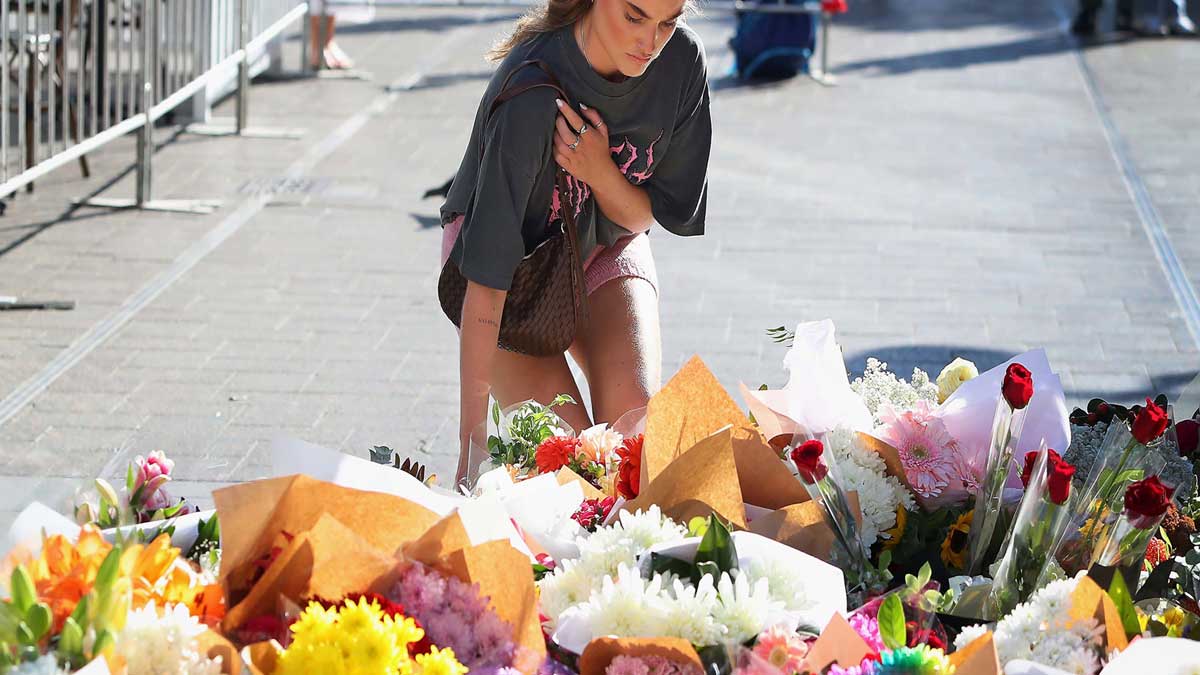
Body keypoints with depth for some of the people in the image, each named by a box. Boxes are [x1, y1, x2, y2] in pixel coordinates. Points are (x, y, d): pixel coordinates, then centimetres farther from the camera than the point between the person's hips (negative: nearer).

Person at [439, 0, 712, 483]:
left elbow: (643, 217, -7)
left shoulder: (682, 60, -20)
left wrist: (600, 173, -31)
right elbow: (487, 282, -36)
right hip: (512, 250, -4)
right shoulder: (530, 91, -35)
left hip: (605, 248, 4)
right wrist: (472, 442, -39)